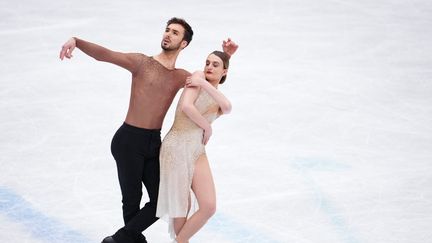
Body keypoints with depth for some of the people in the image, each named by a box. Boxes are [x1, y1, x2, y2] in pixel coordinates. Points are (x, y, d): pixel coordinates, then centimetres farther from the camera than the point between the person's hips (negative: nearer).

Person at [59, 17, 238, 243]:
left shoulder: (181, 77, 12)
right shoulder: (142, 62, -3)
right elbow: (104, 54, -13)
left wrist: (226, 56, 9)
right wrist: (76, 41, -29)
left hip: (154, 143, 5)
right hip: (129, 140, -5)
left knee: (161, 202, 4)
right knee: (131, 200, 3)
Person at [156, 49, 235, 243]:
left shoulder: (220, 104, 13)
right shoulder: (198, 77, -3)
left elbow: (227, 108, -13)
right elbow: (186, 106, -18)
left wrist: (204, 84, -18)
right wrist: (207, 127, -5)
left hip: (197, 152, 5)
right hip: (176, 148, -5)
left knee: (209, 206, -6)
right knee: (182, 208, 1)